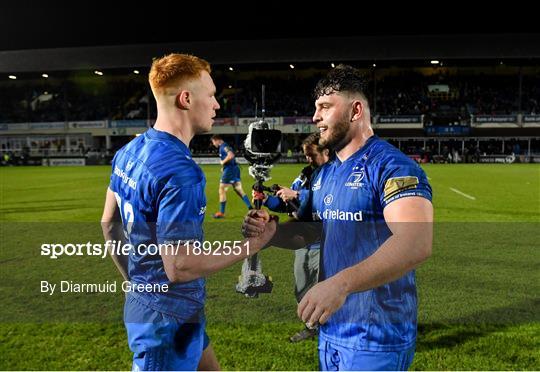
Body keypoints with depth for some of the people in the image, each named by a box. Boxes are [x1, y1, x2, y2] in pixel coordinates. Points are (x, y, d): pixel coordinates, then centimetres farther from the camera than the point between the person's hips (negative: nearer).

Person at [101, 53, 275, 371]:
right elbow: (179, 267, -28)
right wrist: (252, 245, -19)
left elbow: (109, 223, 11)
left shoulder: (129, 152, 1)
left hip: (144, 302, 9)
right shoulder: (180, 172, -28)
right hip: (170, 318, -9)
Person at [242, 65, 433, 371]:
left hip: (377, 337, -8)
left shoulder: (391, 166, -18)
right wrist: (271, 231, -5)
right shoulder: (324, 174, 9)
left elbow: (417, 243, -33)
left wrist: (341, 283, -43)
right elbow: (307, 231, 16)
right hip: (330, 328, 8)